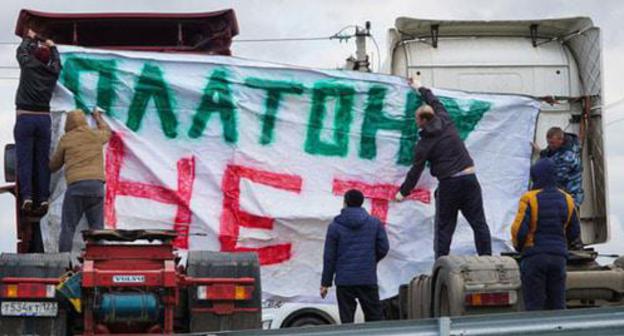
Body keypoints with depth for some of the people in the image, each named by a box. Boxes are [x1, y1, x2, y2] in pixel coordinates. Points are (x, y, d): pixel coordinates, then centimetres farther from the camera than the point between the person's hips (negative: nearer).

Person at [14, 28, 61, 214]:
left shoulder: (28, 65, 0)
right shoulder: (53, 71, 8)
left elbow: (21, 51, 20)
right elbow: (56, 60, 32)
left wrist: (30, 38, 38)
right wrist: (52, 47, 49)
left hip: (24, 117, -3)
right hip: (44, 118, 3)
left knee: (25, 159, -6)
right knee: (42, 161, 4)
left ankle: (27, 197, -16)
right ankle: (43, 198, -3)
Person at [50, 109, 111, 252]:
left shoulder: (66, 139, 7)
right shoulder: (96, 135, 14)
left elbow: (54, 165, 17)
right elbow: (106, 132, 41)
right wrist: (98, 118, 59)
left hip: (76, 185, -3)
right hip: (97, 186, 3)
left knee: (68, 227, 0)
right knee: (97, 228, 4)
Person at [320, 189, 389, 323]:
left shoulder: (335, 226, -1)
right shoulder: (375, 223, 4)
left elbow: (329, 256, -2)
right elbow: (383, 248, 3)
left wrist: (325, 282, 3)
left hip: (344, 280, -1)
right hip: (368, 279, 1)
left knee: (346, 320, 3)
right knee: (375, 318, 7)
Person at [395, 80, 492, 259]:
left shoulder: (424, 144, -4)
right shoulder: (446, 123, 7)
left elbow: (415, 171, 0)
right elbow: (436, 103, 26)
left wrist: (403, 192, 12)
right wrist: (421, 89, 42)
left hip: (448, 183, -4)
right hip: (469, 178, 4)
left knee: (444, 227, 7)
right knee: (479, 223, 5)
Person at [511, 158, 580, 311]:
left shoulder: (529, 199, -10)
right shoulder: (566, 199, 6)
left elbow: (519, 229, -13)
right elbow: (575, 233, 12)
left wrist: (518, 246, 7)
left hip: (534, 256, -4)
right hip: (558, 257, 4)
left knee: (534, 305, 0)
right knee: (557, 305, 9)